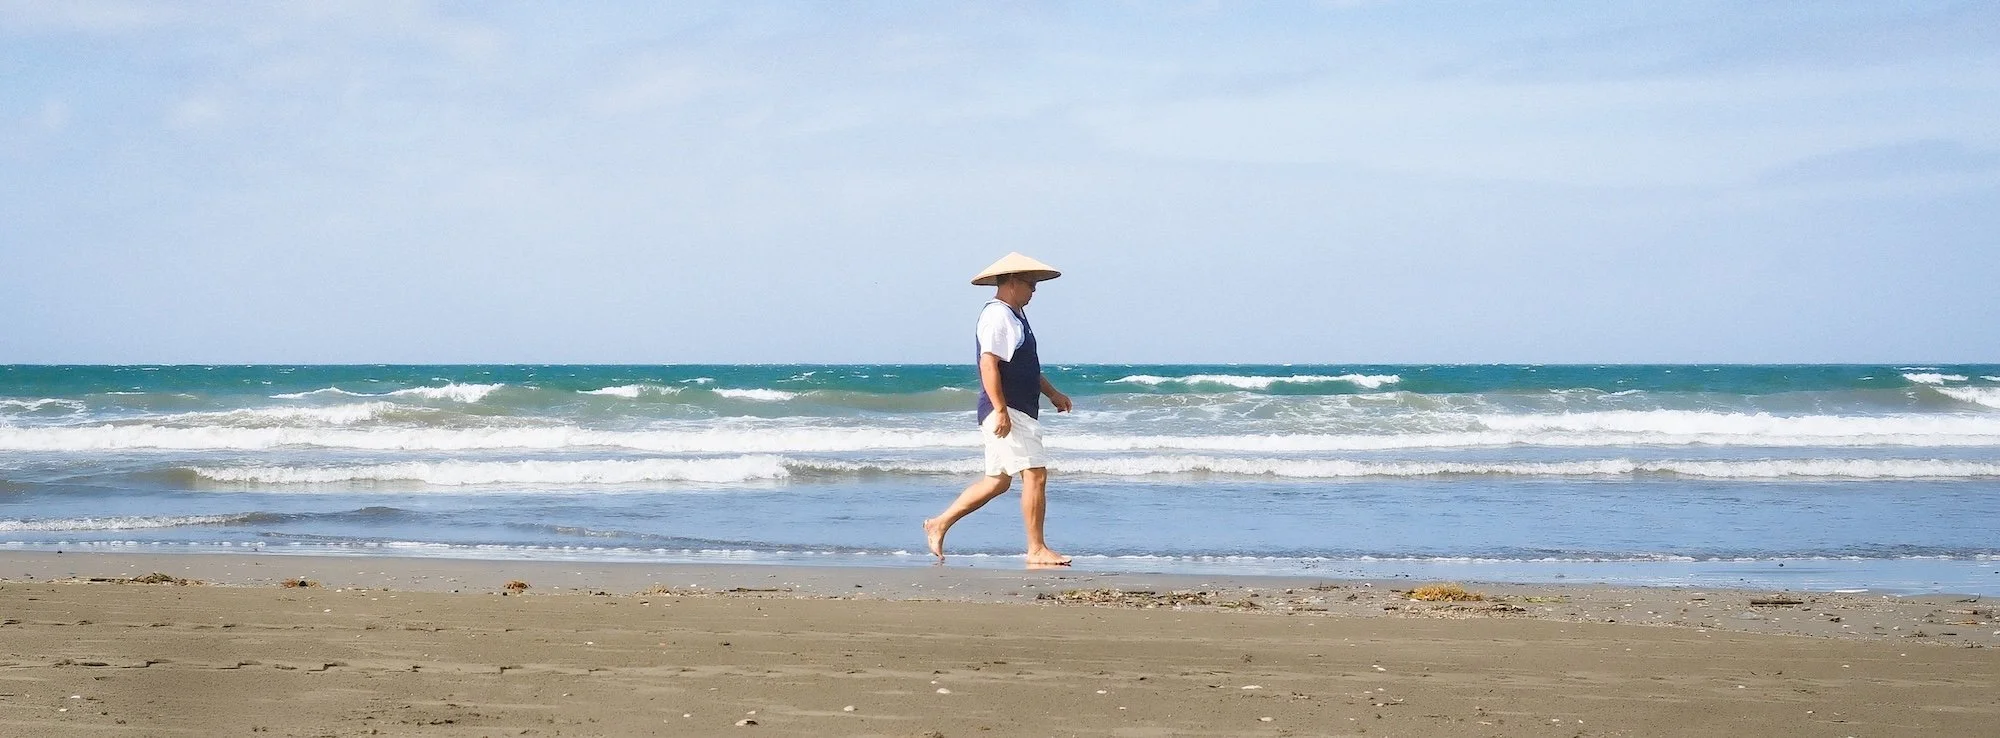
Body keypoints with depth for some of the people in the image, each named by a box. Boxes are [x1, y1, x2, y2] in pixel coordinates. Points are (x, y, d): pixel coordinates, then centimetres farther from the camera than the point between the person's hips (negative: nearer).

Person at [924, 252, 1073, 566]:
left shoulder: (1014, 315, 19)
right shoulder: (997, 315, -14)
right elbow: (989, 364, -22)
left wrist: (1052, 393, 30)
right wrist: (1001, 410, -27)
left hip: (1019, 410, 11)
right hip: (1007, 412, -11)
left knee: (998, 480, 15)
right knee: (1035, 474, -10)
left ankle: (939, 524, 21)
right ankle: (1037, 550, -5)